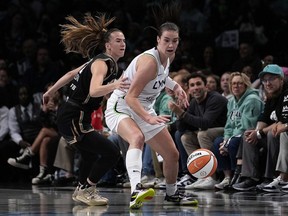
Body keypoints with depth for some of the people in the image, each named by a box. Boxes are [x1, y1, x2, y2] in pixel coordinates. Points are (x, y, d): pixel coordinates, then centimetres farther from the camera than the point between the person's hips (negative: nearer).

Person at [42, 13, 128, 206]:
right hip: (73, 119, -10)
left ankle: (81, 191, 43)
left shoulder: (100, 61, 10)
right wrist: (114, 85, -52)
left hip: (71, 117, 10)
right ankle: (87, 190, -2)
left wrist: (51, 92, 30)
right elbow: (94, 90, -35)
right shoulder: (102, 63, -18)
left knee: (91, 155, 28)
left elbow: (72, 74, 20)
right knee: (112, 153, -15)